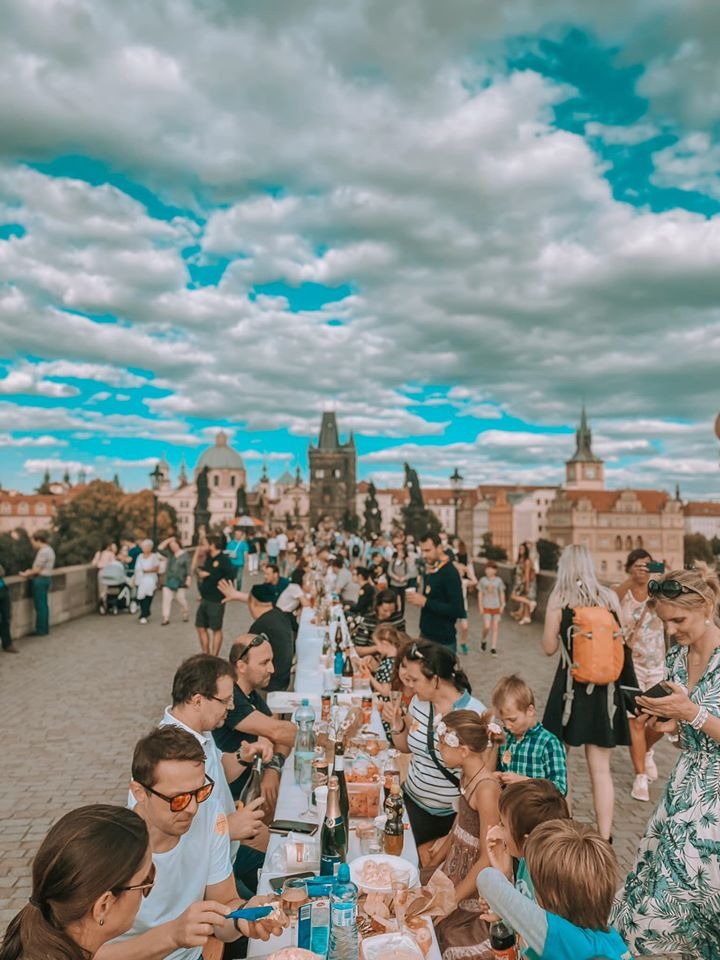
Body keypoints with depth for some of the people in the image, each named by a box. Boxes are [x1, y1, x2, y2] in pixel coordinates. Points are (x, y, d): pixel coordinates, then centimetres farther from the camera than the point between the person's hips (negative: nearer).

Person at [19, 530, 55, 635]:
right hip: (45, 578, 10)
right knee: (44, 605, 13)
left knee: (40, 606, -3)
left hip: (40, 580, -10)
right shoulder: (49, 549, 13)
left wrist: (26, 574, -3)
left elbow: (37, 569, -16)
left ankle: (41, 630, 3)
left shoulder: (43, 551, -17)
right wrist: (31, 571, 9)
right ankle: (45, 629, 19)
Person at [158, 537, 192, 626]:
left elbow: (188, 569, -5)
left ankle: (184, 615, 21)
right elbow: (160, 549, 4)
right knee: (166, 599, -5)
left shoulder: (185, 555, -1)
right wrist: (168, 540, 0)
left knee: (181, 599, 1)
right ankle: (166, 618, -5)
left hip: (180, 582, -4)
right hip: (168, 581, 4)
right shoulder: (169, 554, 11)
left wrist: (189, 579, -13)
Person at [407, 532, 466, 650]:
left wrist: (426, 602, -23)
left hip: (443, 641, -8)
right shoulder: (429, 570, 8)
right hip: (425, 636, 8)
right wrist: (418, 598, 2)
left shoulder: (450, 573, -17)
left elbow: (458, 611, -23)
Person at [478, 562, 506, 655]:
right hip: (486, 607, -1)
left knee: (495, 627, 3)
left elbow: (502, 594, 8)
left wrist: (502, 605, 2)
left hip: (496, 607, 1)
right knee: (487, 627, -11)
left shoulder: (498, 580, 2)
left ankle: (493, 647, 11)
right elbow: (480, 594, 3)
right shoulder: (483, 580, 0)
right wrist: (480, 606, -1)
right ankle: (483, 641, 18)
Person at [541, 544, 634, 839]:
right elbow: (621, 642, 8)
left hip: (571, 685, -2)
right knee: (600, 768, 8)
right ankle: (604, 838, 10)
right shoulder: (610, 597, -1)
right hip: (605, 687, 2)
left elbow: (549, 648, -5)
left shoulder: (559, 599, -8)